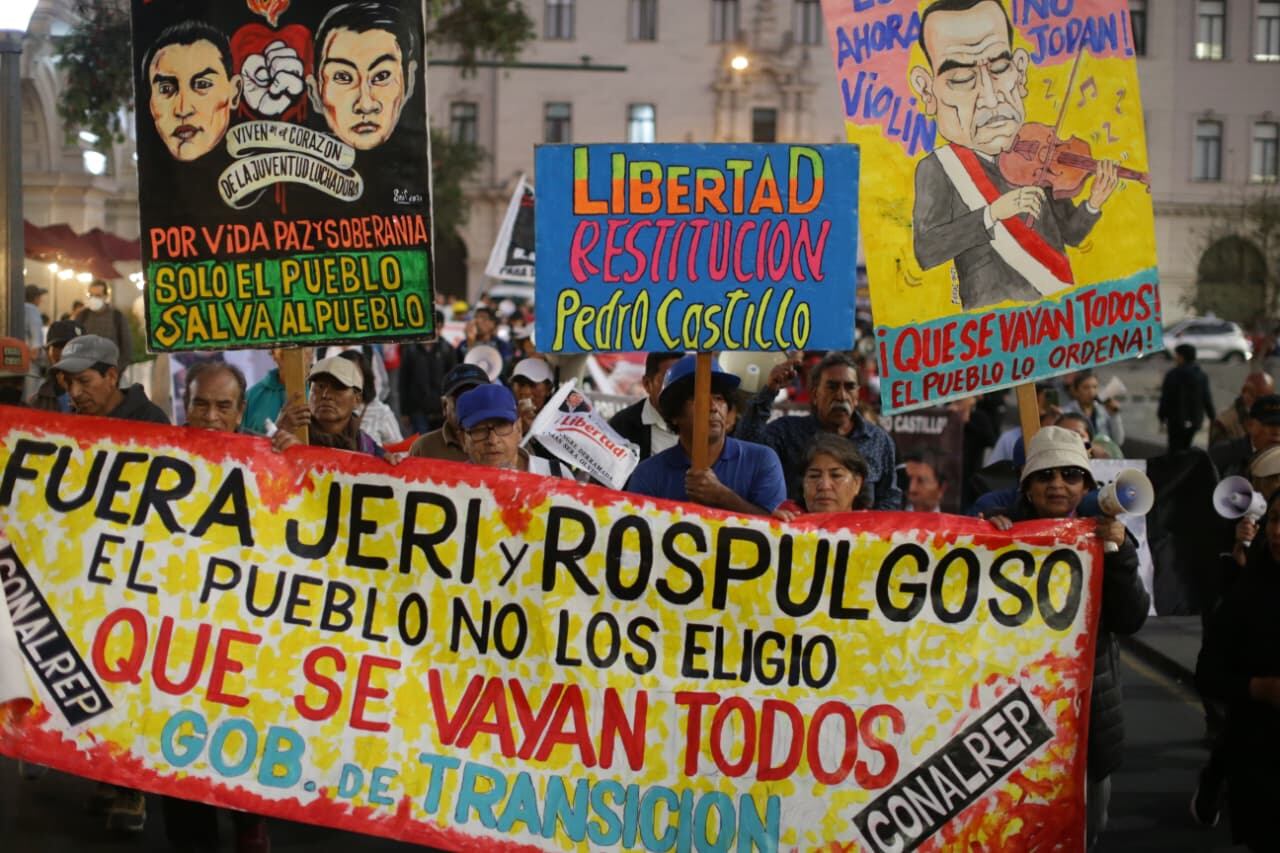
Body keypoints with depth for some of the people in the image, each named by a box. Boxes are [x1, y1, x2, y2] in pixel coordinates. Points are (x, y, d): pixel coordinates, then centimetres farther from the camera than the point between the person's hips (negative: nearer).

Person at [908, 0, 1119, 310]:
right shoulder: (936, 169, -3)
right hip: (992, 314, -3)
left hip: (1059, 303, 4)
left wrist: (1093, 205, -4)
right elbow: (925, 252, -15)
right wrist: (993, 212, -19)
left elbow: (1070, 233, 15)